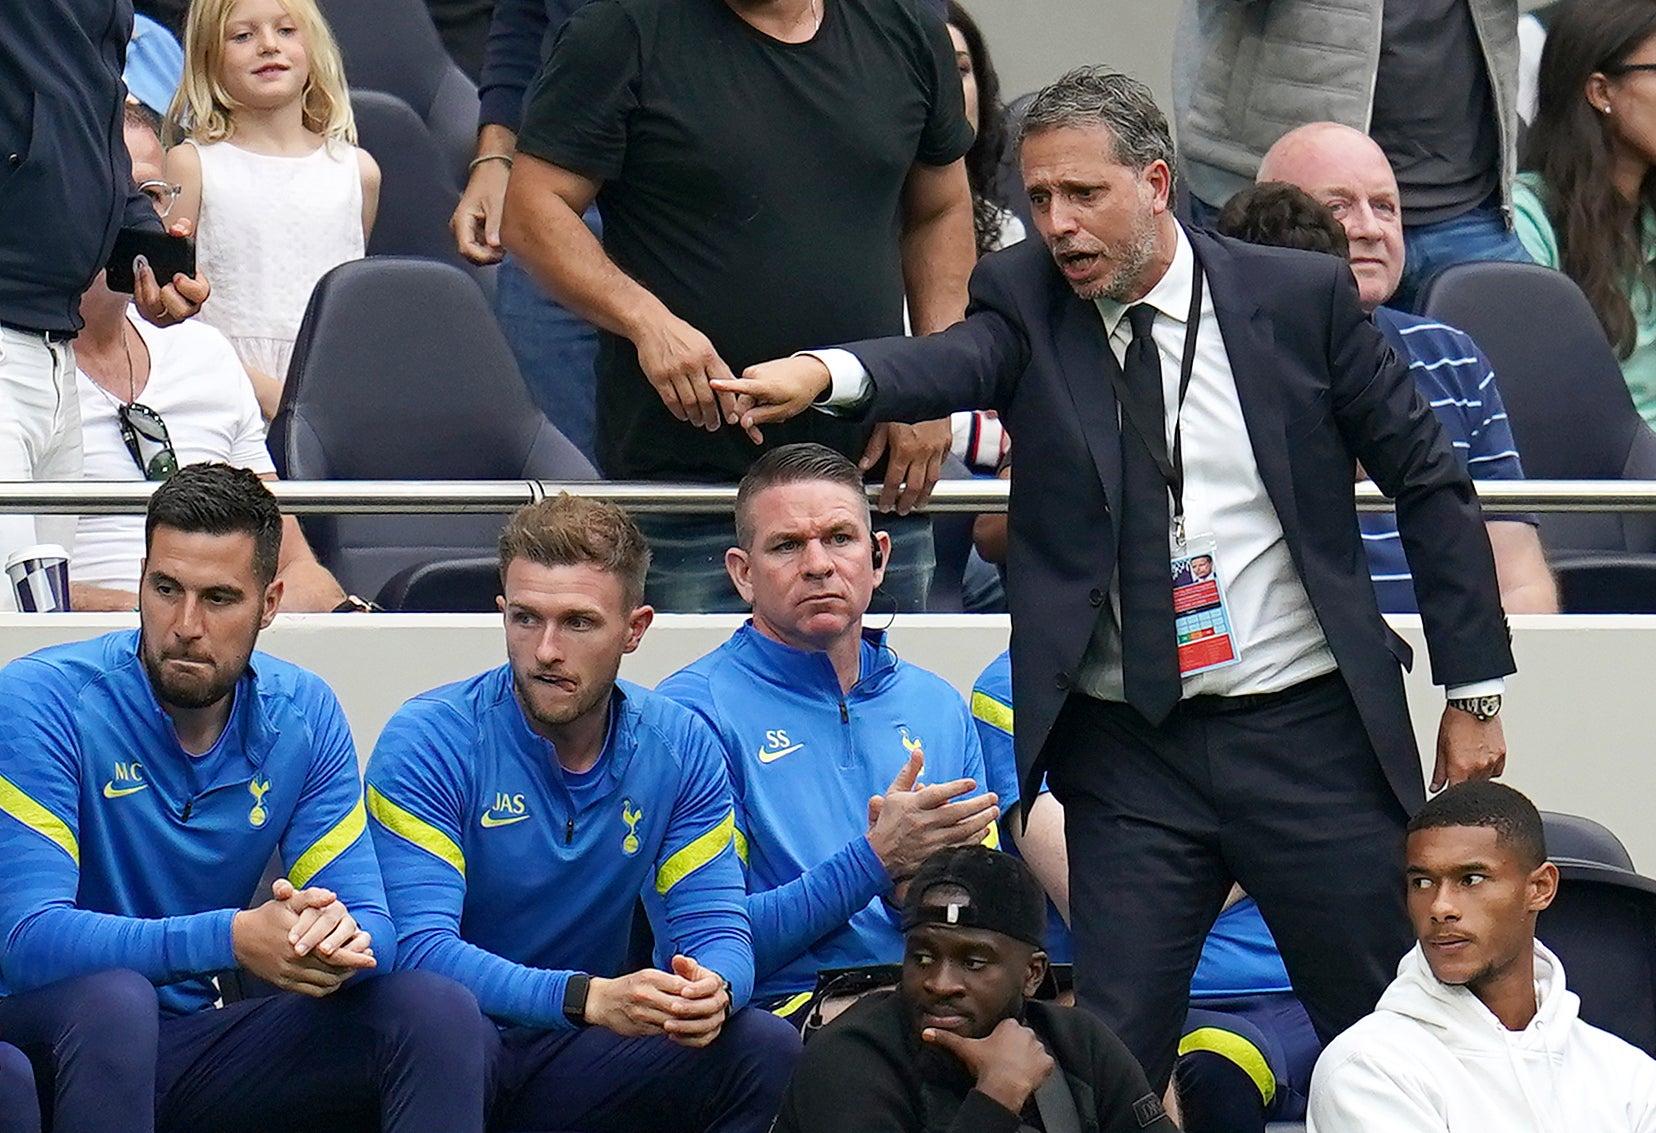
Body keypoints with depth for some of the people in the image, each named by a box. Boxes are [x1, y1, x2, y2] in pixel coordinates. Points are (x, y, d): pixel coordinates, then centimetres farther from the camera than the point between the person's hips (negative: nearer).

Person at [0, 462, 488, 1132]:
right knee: (114, 998, -38)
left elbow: (372, 926, -1)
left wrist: (334, 936, -28)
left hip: (194, 1041, 4)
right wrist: (231, 939, -37)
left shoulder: (303, 715, 2)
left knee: (439, 1015, -14)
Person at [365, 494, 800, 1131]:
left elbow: (716, 929, 0)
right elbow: (418, 947, -22)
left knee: (767, 1050, -20)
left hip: (576, 1056, 4)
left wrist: (709, 989, -28)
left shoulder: (680, 749, 2)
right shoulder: (428, 743, -12)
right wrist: (589, 998, -37)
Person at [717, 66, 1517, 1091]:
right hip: (1125, 755, 0)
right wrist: (822, 375, -45)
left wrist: (1474, 690, 5)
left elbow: (1429, 482, 6)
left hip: (1308, 736, 0)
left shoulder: (1302, 297, -1)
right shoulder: (1027, 302, 0)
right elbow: (949, 363, -23)